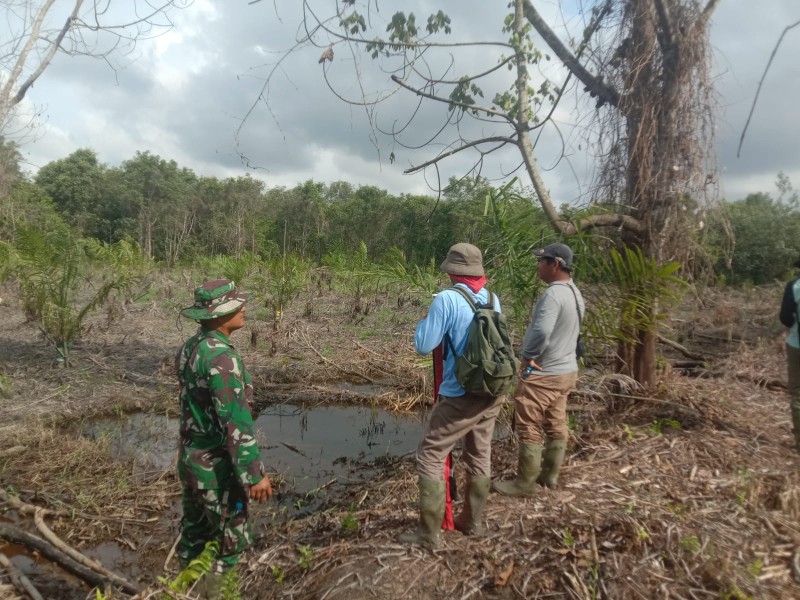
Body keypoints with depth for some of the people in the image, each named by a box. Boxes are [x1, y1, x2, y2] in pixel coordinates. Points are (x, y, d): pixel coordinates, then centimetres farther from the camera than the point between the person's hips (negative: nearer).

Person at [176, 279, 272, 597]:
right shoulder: (221, 356, -28)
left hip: (191, 459, 9)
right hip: (217, 467, -9)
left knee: (195, 533, 24)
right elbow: (236, 421, -29)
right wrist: (254, 474, -23)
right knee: (231, 542, 9)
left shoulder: (188, 348, 3)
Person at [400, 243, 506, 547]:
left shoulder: (447, 299, -16)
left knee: (429, 457, 6)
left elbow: (423, 346, -13)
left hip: (461, 396, -6)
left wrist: (426, 319, 4)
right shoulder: (492, 299, 2)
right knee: (479, 457, 19)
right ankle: (472, 521, 33)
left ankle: (429, 533, 11)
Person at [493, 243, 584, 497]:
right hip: (566, 369, 9)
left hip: (542, 374, -9)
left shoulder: (553, 294, -24)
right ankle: (550, 474, 31)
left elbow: (541, 332, -35)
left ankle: (525, 483, 12)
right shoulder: (575, 294, 7)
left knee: (529, 429, 2)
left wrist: (528, 356, -17)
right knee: (556, 425, 17)